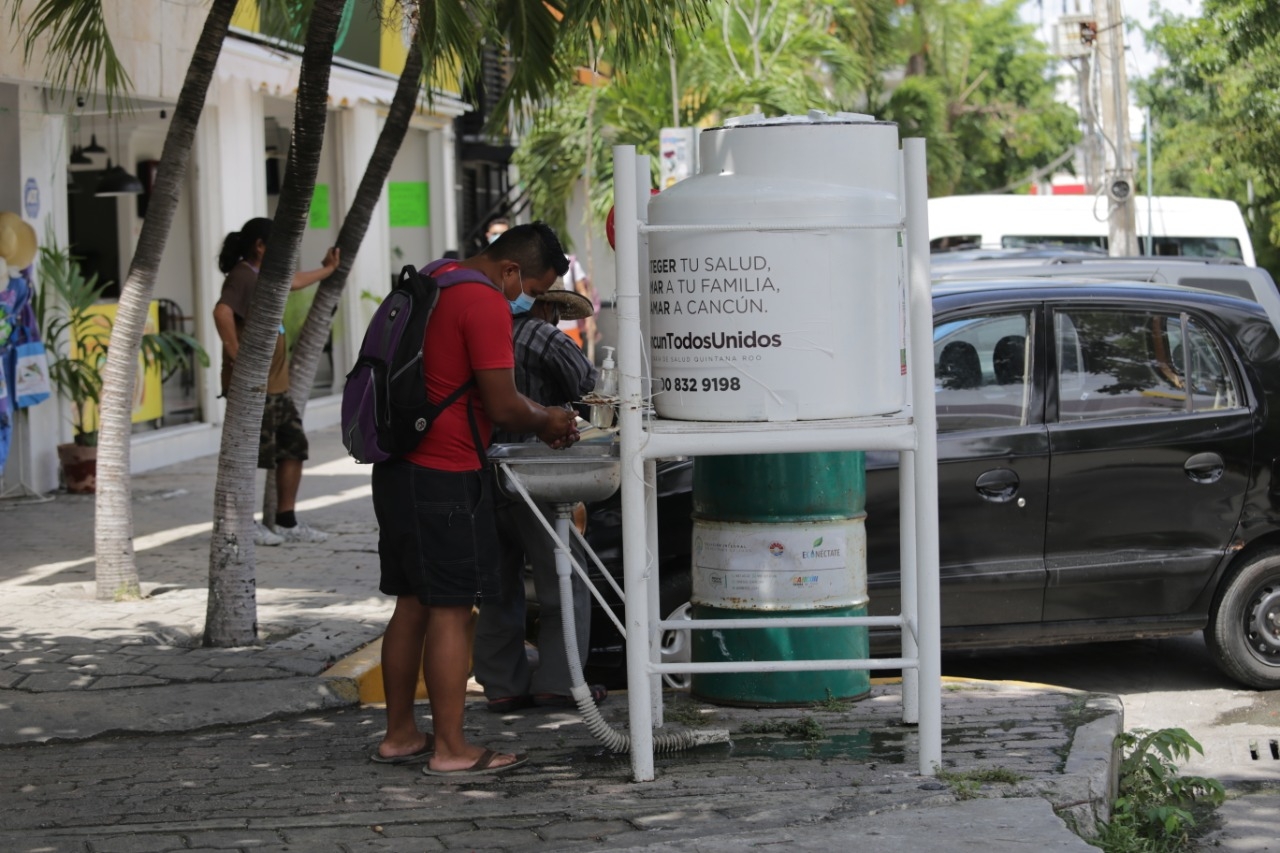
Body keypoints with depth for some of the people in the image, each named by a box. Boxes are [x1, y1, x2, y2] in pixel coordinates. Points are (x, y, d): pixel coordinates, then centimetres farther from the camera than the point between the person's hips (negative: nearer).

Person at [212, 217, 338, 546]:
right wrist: (237, 355, -28)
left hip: (276, 386, 10)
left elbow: (293, 282, 37)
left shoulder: (262, 277, 17)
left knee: (293, 448, 10)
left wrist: (328, 269, 47)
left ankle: (287, 522, 17)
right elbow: (222, 312, -31)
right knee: (251, 455, -3)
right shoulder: (242, 277, -14)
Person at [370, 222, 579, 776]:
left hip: (399, 469, 10)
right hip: (446, 478, -10)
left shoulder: (435, 279, 15)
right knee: (451, 611, -4)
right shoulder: (485, 305, -15)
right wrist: (546, 421, 2)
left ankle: (399, 736, 22)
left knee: (413, 605, 15)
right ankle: (450, 750, 0)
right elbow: (503, 406, -18)